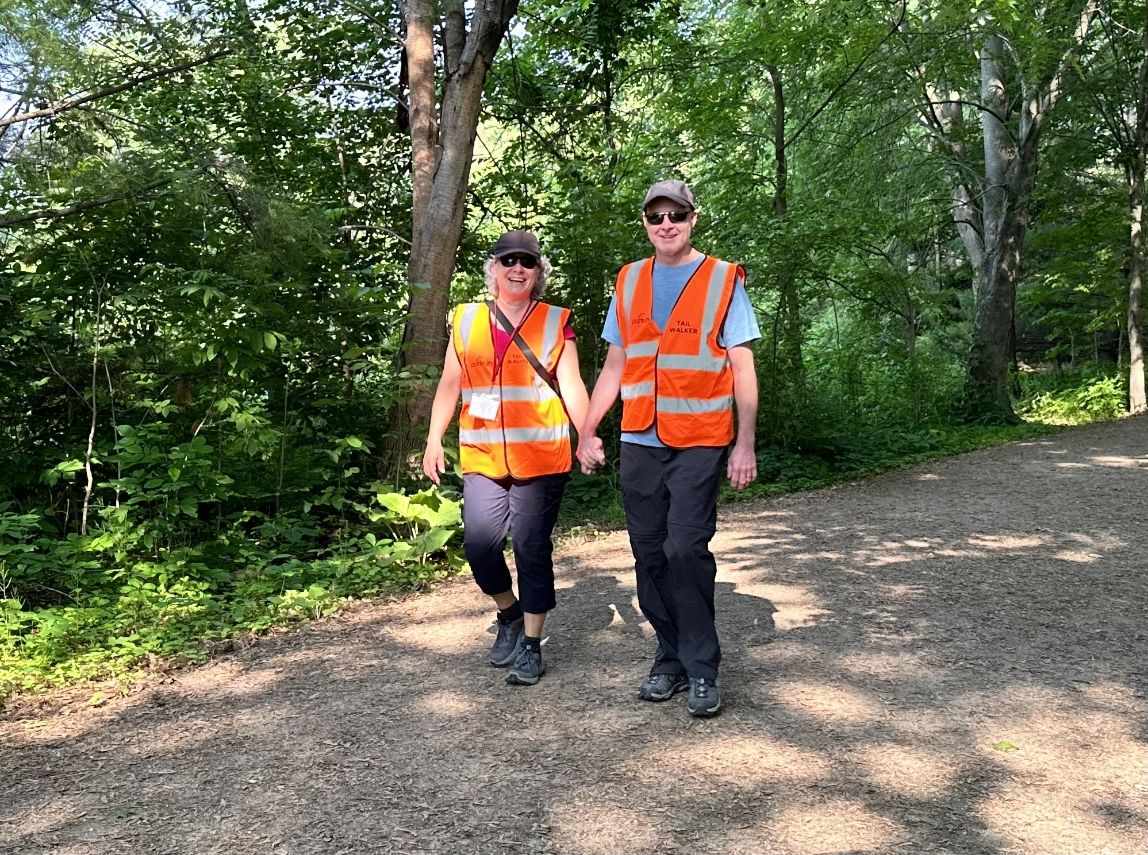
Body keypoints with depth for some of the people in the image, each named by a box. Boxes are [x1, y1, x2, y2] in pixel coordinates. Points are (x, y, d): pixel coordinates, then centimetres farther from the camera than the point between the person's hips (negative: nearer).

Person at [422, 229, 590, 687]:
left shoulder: (556, 323, 5)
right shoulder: (466, 320, 11)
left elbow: (572, 386, -1)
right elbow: (449, 384, 13)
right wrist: (434, 440, 6)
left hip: (541, 458, -2)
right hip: (482, 457, 2)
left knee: (533, 550, 2)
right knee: (479, 543, -3)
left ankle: (531, 645, 17)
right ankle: (510, 613, 27)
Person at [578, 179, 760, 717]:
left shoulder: (723, 280, 2)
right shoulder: (629, 282, 12)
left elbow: (742, 368, -1)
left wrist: (745, 443, -8)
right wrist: (587, 431, 9)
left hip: (699, 443, -4)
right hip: (639, 443, 4)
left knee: (686, 549, -12)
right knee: (649, 554, 6)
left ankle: (701, 671, 2)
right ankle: (670, 659, 20)